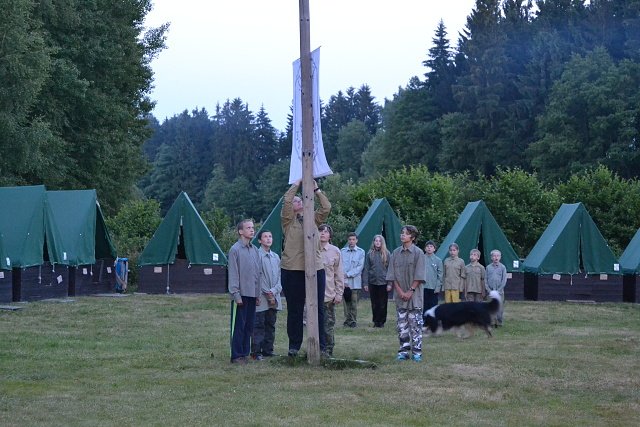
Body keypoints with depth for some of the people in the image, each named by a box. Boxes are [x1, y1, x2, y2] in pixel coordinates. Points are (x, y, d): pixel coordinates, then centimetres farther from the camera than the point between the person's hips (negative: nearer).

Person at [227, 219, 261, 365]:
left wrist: (258, 295, 14)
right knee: (238, 326, -3)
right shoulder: (235, 250, -8)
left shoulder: (255, 250, 12)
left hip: (252, 295, 7)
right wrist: (236, 295, -14)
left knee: (249, 326, 10)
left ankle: (245, 353, 16)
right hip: (241, 295, -7)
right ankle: (236, 355, 0)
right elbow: (233, 274, -10)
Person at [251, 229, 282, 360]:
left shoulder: (276, 257, 15)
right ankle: (256, 352, -5)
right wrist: (267, 294, -11)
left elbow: (279, 277, 12)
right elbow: (256, 277, -11)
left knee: (271, 325, 10)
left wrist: (274, 291, -6)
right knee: (259, 326, -6)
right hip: (261, 298, -6)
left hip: (274, 298, 7)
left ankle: (268, 350, 16)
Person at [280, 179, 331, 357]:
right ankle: (294, 346, 11)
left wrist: (316, 189, 3)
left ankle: (320, 346, 10)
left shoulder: (313, 219, 15)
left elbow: (326, 208, 5)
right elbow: (286, 200, -10)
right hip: (293, 270, -3)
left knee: (318, 309, 5)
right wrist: (297, 184, -2)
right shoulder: (288, 220, 4)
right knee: (295, 310, 4)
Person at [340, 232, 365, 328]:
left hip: (355, 281, -1)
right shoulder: (342, 251, 9)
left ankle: (353, 321, 5)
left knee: (354, 303, -2)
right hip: (345, 281, 1)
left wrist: (348, 274, -8)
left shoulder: (361, 252, 6)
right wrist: (344, 280, -6)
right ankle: (347, 320, 5)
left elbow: (360, 267, 0)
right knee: (346, 302, -1)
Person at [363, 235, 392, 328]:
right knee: (374, 303, 7)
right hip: (372, 282, 1)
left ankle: (382, 322, 12)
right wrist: (365, 283, -2)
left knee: (383, 303, 3)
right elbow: (366, 269, 4)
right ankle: (376, 321, 16)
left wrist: (389, 283, -6)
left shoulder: (387, 254, 0)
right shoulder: (370, 254, 4)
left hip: (383, 282, -1)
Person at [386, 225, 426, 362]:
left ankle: (416, 351, 1)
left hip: (414, 295, -3)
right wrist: (400, 291, -5)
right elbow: (393, 275, 5)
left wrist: (411, 291, -12)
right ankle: (404, 351, 11)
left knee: (415, 324, -3)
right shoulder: (396, 253, 8)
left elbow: (419, 275, -5)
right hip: (400, 295, 3)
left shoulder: (418, 253, -2)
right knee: (402, 324, 5)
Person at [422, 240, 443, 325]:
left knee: (433, 304, 3)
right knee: (424, 305, 4)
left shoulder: (438, 260, 3)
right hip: (423, 286, 0)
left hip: (434, 287, 0)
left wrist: (438, 287, -5)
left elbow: (440, 274, 2)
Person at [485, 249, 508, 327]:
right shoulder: (488, 267, 9)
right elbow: (485, 280, 8)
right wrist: (489, 290, -4)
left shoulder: (502, 267, 4)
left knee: (500, 308, -4)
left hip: (499, 291, -1)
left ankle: (499, 322, 3)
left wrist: (498, 290, -8)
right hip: (490, 291, 1)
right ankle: (492, 323, 4)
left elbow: (504, 280, 0)